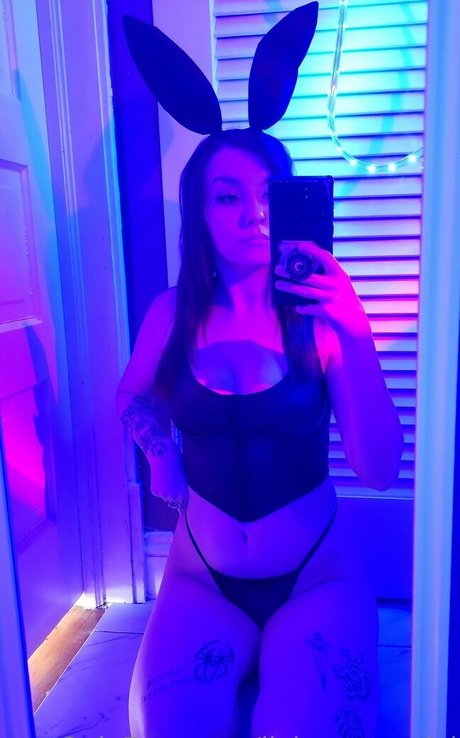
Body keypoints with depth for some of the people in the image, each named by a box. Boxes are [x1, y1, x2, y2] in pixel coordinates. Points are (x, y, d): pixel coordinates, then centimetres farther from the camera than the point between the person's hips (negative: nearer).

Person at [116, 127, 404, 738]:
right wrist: (160, 450, -4)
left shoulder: (321, 317, -13)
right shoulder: (172, 314, -7)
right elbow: (133, 395, 15)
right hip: (203, 577, 2)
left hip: (319, 573, -1)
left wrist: (355, 335, -32)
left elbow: (379, 472, -21)